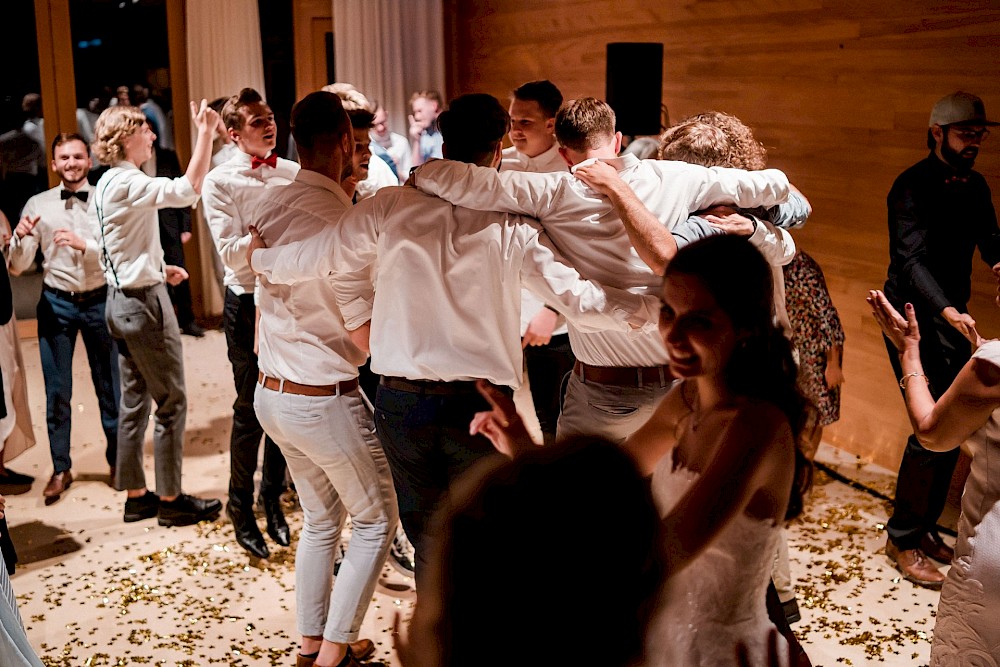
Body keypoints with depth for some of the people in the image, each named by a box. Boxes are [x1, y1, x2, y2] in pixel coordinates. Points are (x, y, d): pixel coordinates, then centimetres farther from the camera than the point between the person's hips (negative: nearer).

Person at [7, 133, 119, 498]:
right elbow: (18, 267, 2)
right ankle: (61, 468, 21)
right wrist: (21, 238, -18)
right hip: (56, 303, 1)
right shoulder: (38, 204, 1)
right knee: (57, 391, 7)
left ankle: (117, 461, 26)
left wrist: (85, 244, -26)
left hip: (100, 301, -1)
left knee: (110, 386, 10)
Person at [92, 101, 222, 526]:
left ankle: (135, 496, 23)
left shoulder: (106, 184, 12)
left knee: (135, 401, 15)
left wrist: (159, 268, 12)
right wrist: (205, 133, -29)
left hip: (120, 299, 10)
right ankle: (170, 500, 9)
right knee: (171, 403, 0)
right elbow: (187, 190, -34)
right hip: (144, 301, -10)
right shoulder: (126, 183, -19)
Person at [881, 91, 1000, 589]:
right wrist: (948, 310, -39)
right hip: (914, 318, -7)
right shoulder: (912, 187, -14)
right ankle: (902, 539, 3)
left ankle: (924, 527, 23)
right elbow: (911, 258, -25)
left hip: (952, 319, 7)